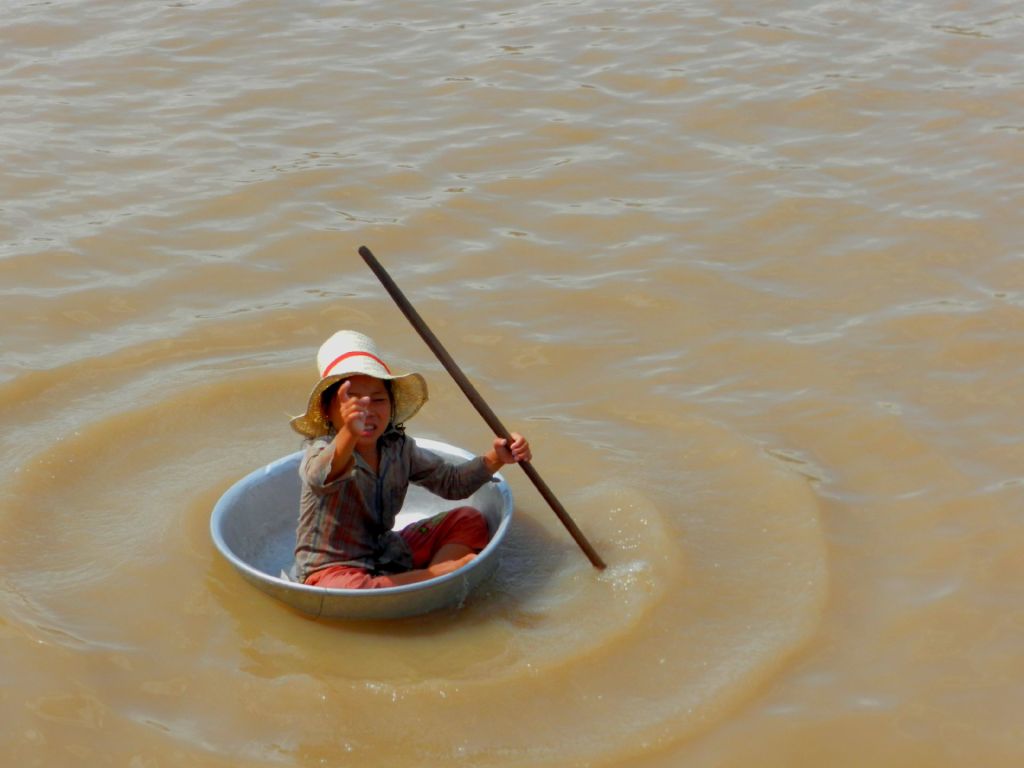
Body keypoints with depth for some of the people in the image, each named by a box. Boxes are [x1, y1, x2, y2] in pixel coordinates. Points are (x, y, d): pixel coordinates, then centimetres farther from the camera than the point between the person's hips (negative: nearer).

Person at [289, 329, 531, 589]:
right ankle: (439, 573, -23)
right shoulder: (321, 449, -21)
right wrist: (349, 435, -68)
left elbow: (450, 482, 10)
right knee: (348, 590, -43)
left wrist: (494, 459, -7)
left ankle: (434, 572, -21)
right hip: (332, 568, -7)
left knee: (469, 521, 4)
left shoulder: (399, 448, 0)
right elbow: (320, 476, -47)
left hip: (387, 554, 7)